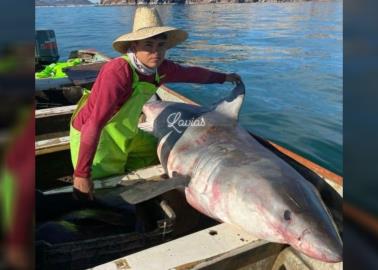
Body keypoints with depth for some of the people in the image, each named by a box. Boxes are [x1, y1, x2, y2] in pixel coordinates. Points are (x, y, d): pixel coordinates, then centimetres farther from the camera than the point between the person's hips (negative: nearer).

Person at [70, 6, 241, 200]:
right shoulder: (118, 72, -33)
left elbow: (191, 73, 10)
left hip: (124, 134, 8)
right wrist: (82, 175, -35)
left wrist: (223, 77, 23)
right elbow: (94, 125, -35)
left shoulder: (161, 69, -10)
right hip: (95, 137, -7)